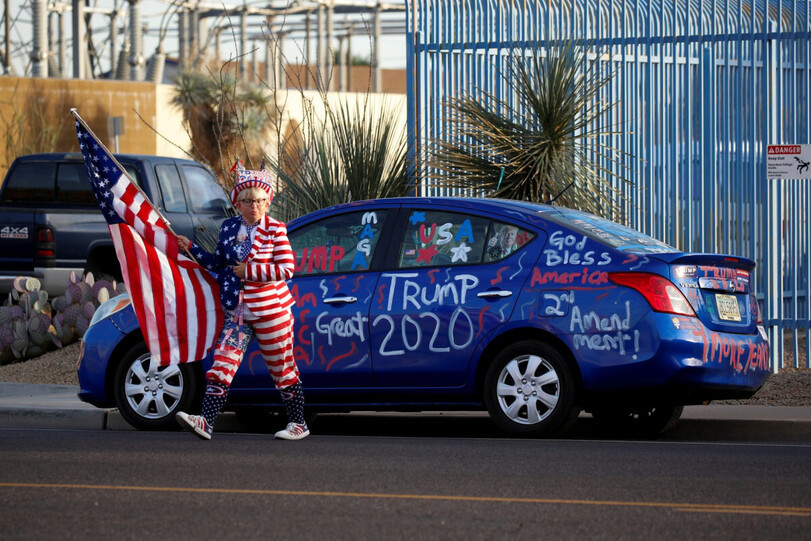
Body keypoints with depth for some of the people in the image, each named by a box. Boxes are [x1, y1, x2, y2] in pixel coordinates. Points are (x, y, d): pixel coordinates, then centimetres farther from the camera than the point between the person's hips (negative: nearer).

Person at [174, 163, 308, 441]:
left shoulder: (274, 230, -6)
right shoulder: (229, 227, 9)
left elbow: (286, 268, -13)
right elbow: (218, 263, 21)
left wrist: (249, 270, -15)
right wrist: (191, 248, 11)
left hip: (271, 311, -4)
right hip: (237, 312, 4)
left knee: (282, 369, 5)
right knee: (221, 364, -8)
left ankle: (298, 424, 18)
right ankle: (206, 421, -15)